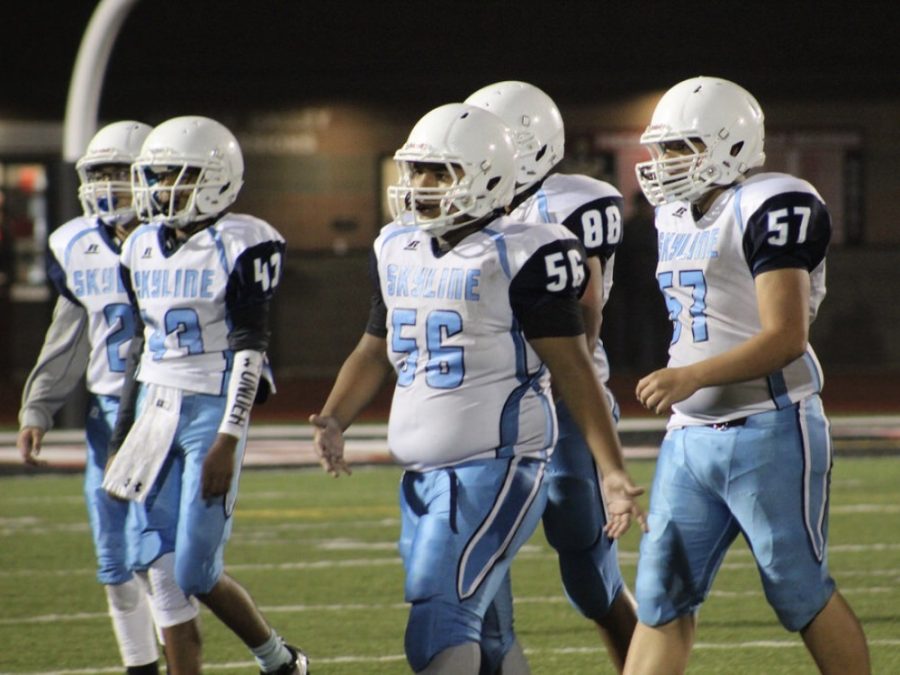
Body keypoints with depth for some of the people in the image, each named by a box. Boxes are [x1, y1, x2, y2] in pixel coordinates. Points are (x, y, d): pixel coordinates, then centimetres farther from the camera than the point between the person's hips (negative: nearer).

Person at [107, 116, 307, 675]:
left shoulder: (240, 246, -10)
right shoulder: (144, 247, 11)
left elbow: (250, 349, -13)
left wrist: (227, 440, -19)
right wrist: (126, 430, 16)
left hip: (212, 411, -6)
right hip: (155, 412, 6)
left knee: (196, 572, -6)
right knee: (163, 568, 1)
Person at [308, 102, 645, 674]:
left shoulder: (522, 256, -10)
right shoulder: (398, 251, 12)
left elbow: (572, 367, -10)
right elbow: (375, 351, 20)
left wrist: (612, 470, -13)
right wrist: (334, 421, 3)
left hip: (496, 467, -8)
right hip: (422, 473, 8)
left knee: (440, 623, -17)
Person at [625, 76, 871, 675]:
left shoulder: (771, 209, -14)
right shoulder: (676, 218, 13)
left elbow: (786, 337, -21)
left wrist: (692, 377, -30)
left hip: (770, 432, -8)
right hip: (690, 439, 8)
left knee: (803, 595, 2)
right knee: (662, 598, 2)